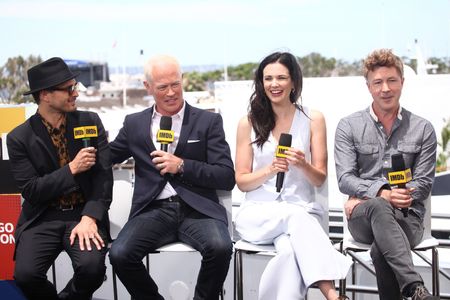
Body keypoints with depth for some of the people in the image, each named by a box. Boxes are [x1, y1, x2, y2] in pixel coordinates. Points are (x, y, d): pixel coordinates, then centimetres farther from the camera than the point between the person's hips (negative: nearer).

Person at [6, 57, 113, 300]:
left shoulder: (91, 122, 1)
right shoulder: (19, 138, -3)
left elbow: (103, 175, -4)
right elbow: (31, 191, -7)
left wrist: (89, 218, -18)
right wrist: (72, 169, -17)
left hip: (84, 214, 1)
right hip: (43, 218, 0)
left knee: (92, 267, -28)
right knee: (25, 274, -25)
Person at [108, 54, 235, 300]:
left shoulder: (208, 121, 7)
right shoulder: (134, 124, 15)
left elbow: (227, 178, 1)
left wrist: (182, 166, -9)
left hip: (197, 209, -1)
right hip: (153, 209, 2)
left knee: (220, 248, -32)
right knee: (119, 254, -26)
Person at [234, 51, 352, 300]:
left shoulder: (313, 119, 6)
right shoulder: (248, 123, 6)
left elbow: (320, 179, 5)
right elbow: (241, 182, 5)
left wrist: (303, 165, -19)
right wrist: (270, 170, -16)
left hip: (302, 210, 1)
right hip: (259, 213, -1)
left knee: (291, 250, -37)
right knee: (296, 217, -36)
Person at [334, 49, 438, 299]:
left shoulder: (423, 129, 10)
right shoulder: (348, 127, 8)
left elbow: (424, 183, 5)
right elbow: (345, 179, -2)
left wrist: (400, 197, -15)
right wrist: (381, 194, -20)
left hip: (406, 216, 0)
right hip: (363, 217, 0)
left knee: (380, 250, -37)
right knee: (378, 208, -40)